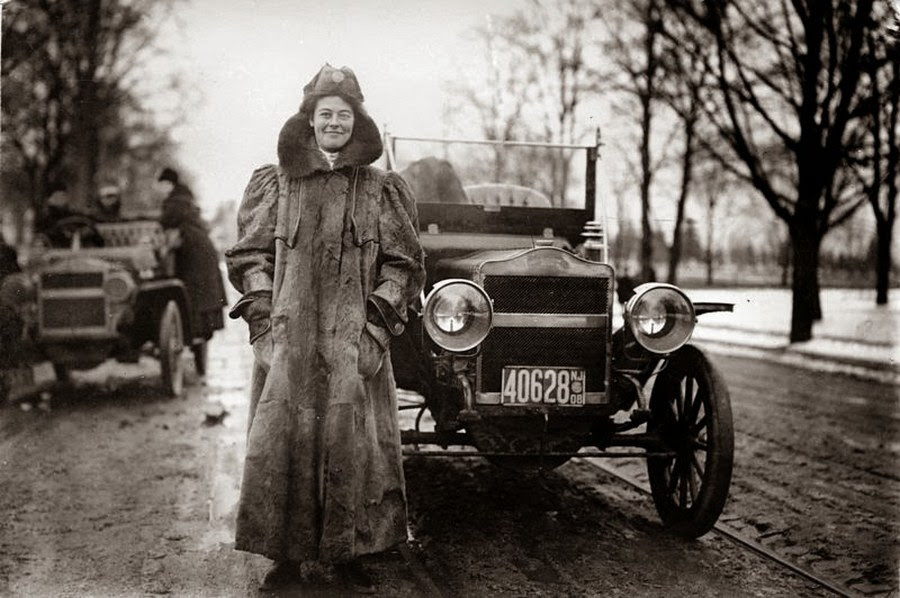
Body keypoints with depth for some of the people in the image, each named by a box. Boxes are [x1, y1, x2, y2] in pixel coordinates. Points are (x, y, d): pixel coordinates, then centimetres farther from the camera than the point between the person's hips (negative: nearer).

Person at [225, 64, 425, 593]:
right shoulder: (274, 183, 11)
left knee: (353, 440, -2)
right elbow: (250, 254, 9)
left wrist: (379, 321, -3)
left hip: (354, 339, 0)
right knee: (281, 439, -2)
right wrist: (262, 318, -2)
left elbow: (404, 264, 8)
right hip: (287, 336, 0)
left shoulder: (382, 190, 10)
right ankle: (286, 555, 8)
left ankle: (348, 554, 10)